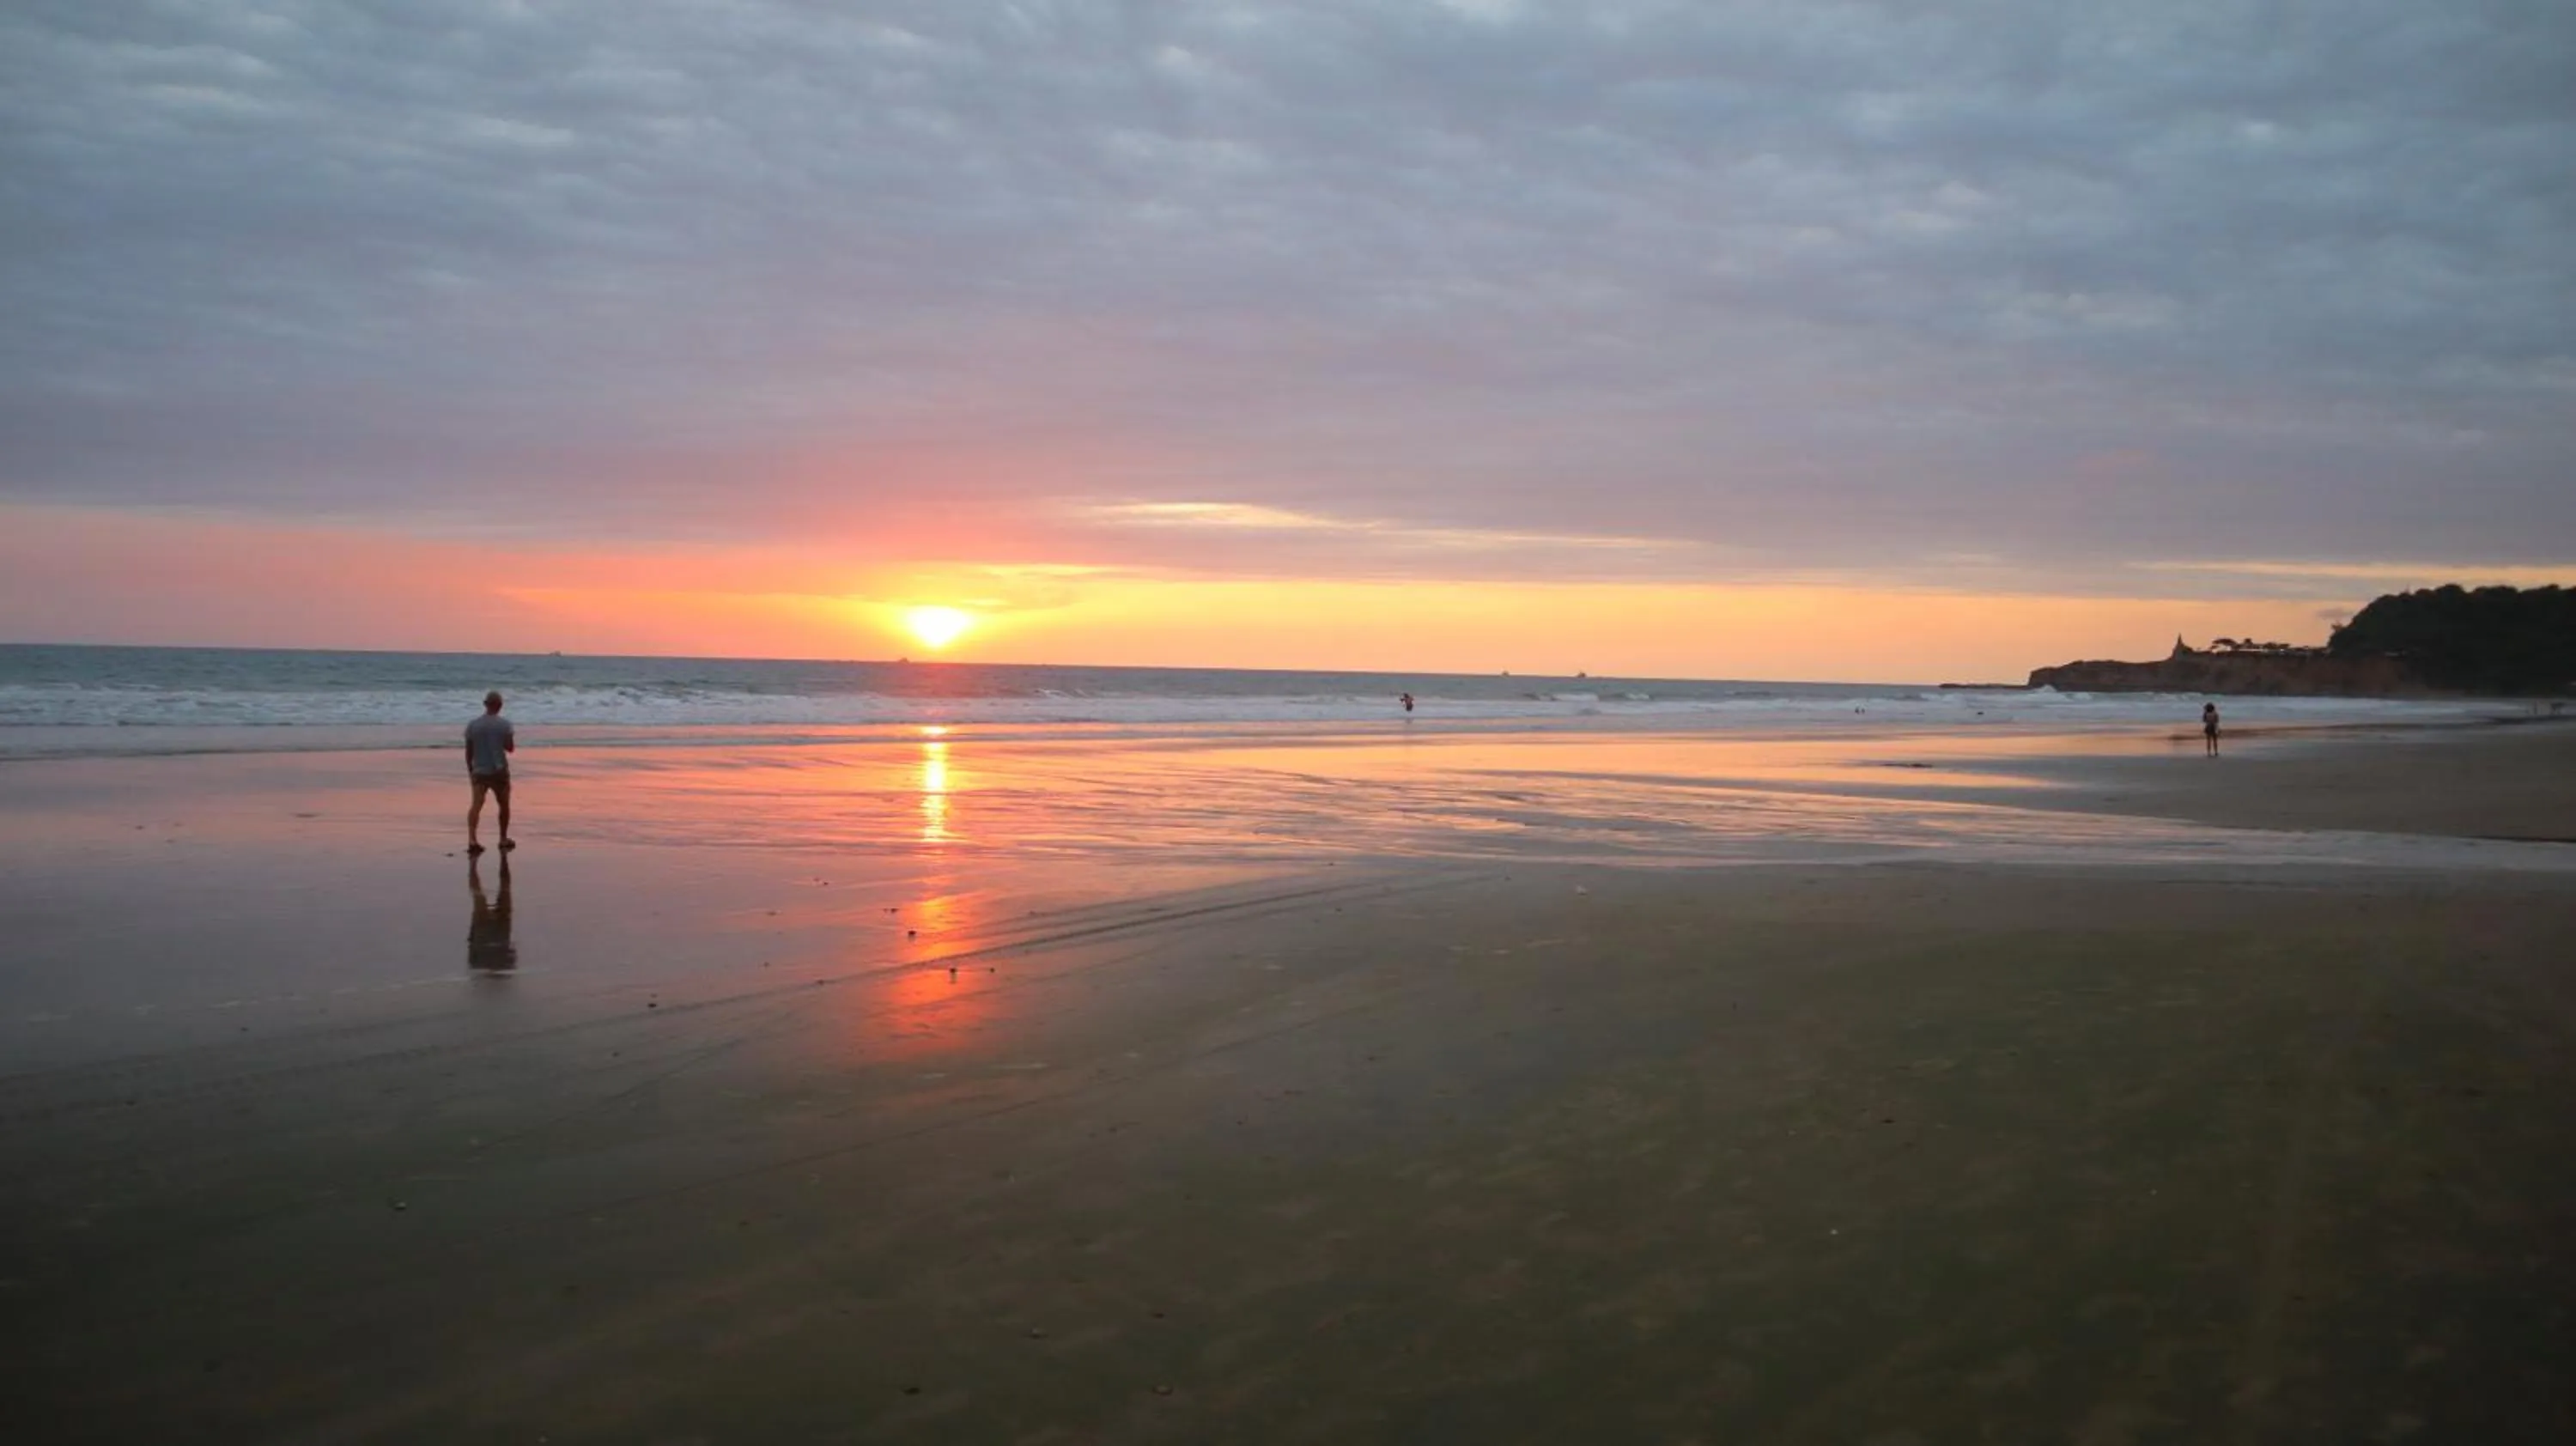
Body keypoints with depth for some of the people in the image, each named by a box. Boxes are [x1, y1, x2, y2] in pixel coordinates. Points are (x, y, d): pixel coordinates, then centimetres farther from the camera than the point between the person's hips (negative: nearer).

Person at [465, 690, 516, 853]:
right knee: (504, 805, 18)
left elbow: (468, 751, 5)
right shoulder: (505, 724, -4)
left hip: (479, 771, 1)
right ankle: (504, 839, 29)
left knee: (476, 804, -11)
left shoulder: (472, 725, 2)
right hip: (499, 771, -1)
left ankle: (472, 840, -31)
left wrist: (470, 769, 17)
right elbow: (510, 748, -1)